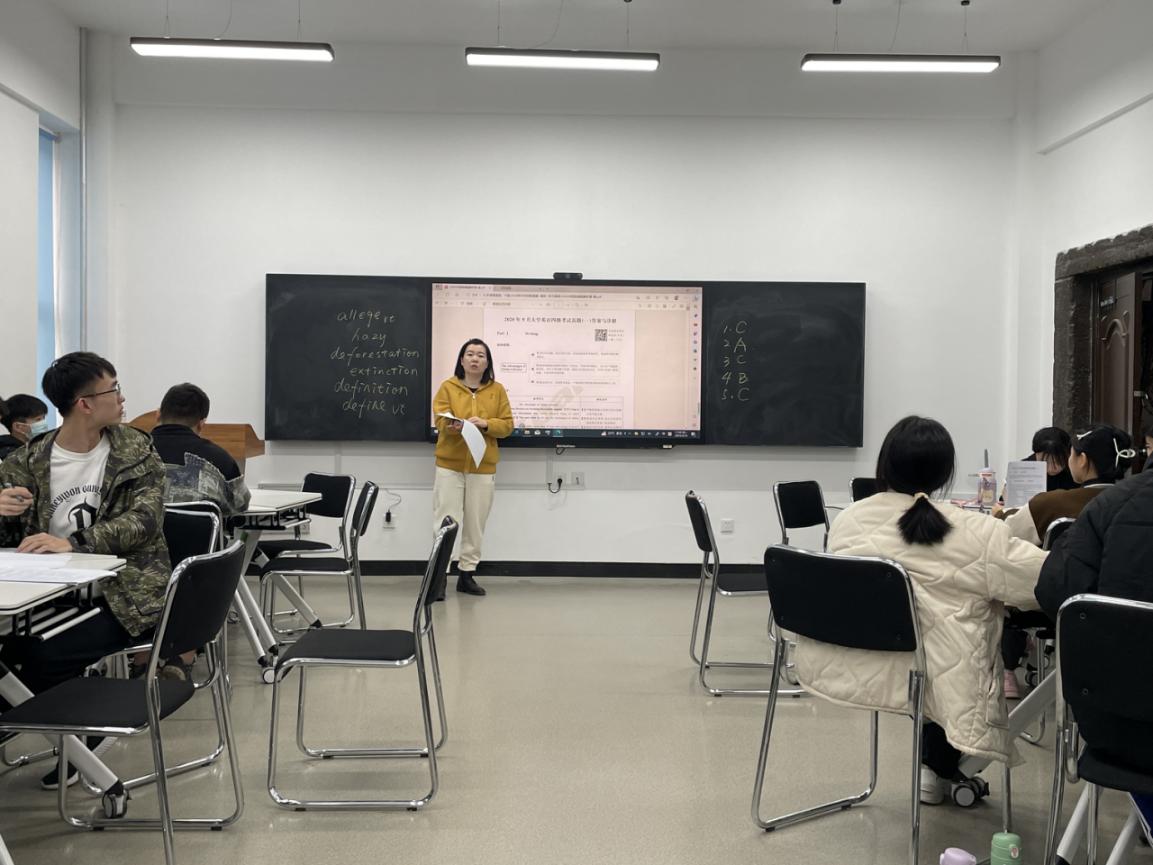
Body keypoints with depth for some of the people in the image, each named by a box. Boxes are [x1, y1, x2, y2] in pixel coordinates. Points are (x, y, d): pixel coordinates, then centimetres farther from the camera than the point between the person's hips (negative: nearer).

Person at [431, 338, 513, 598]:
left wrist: (485, 424, -15)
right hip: (450, 464, -2)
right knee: (445, 521, -4)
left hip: (483, 467, 2)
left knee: (475, 523, 6)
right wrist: (455, 426, -29)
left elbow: (507, 425, 3)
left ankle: (467, 574, 16)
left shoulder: (497, 390, 6)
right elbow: (440, 421, -7)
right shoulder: (448, 387, 2)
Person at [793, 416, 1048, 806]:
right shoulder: (974, 534, -13)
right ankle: (939, 770, 37)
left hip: (844, 669, 4)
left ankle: (936, 766, 39)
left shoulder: (847, 520, -3)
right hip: (921, 681, -4)